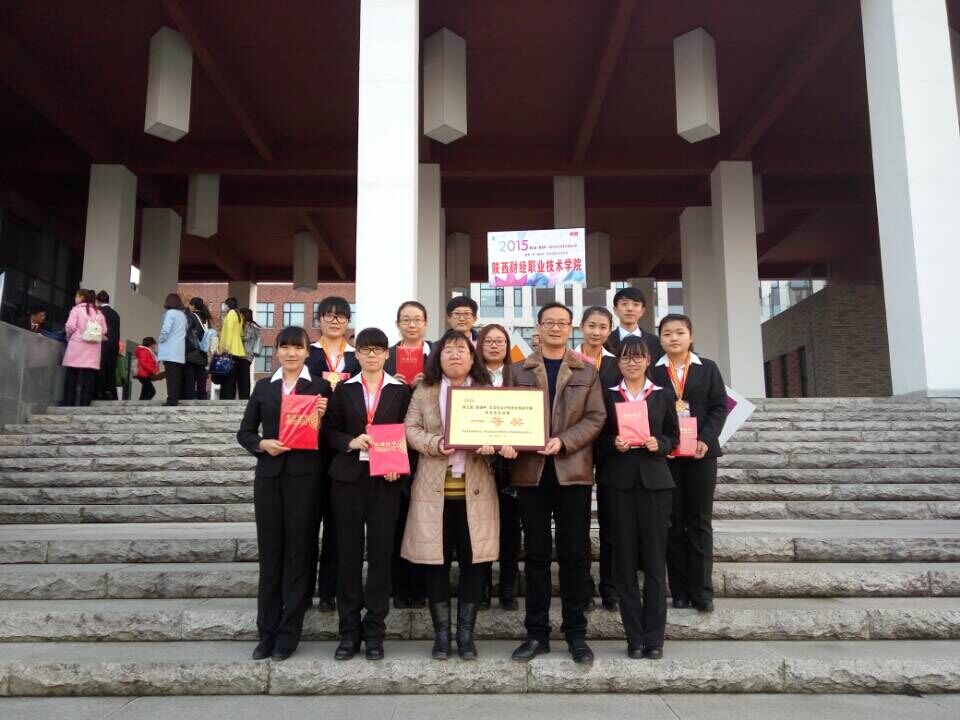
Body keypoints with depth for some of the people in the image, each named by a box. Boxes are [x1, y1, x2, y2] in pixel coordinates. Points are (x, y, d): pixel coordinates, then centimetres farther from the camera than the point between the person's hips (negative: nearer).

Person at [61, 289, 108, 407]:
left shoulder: (76, 309, 2)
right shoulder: (99, 313, 13)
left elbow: (70, 326, -7)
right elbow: (104, 331, 7)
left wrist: (69, 337, 11)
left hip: (77, 346, -3)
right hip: (93, 350, 3)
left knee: (72, 378, 1)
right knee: (88, 379, 0)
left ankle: (68, 405, 0)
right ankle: (84, 405, -4)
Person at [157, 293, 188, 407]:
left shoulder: (170, 313, -6)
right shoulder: (183, 315, 14)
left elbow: (165, 331, -15)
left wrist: (159, 341, 2)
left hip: (170, 351, -7)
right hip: (180, 352, 7)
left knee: (171, 377, -8)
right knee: (177, 376, 7)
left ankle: (172, 401, -11)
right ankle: (175, 400, 9)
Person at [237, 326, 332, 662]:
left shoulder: (320, 387, 3)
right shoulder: (263, 387, 12)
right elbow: (244, 432, 11)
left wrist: (321, 418, -17)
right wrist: (263, 443, -8)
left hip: (304, 476, -3)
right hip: (268, 475, 3)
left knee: (298, 551, 3)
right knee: (269, 552, 8)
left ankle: (289, 633, 13)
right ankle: (267, 631, 17)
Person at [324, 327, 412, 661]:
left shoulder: (400, 390, 6)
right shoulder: (344, 389, 9)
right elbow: (329, 431, 6)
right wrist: (351, 442, -13)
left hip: (385, 479, -1)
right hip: (348, 477, 1)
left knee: (381, 553, 2)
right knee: (348, 553, 4)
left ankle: (374, 631, 14)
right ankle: (349, 630, 16)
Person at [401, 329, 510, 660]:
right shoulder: (424, 391, 6)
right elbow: (410, 429, 1)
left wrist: (492, 444, -18)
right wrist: (434, 444, -16)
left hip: (475, 489, 1)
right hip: (434, 489, 0)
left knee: (474, 561, 4)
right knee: (436, 562, 4)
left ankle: (466, 632, 18)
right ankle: (441, 633, 18)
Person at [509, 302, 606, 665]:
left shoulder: (587, 371, 9)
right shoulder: (519, 370, 10)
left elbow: (595, 417, 0)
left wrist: (562, 441, -14)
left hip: (573, 470, 0)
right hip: (531, 470, 1)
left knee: (574, 554, 4)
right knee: (536, 555, 7)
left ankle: (576, 633, 16)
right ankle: (537, 633, 16)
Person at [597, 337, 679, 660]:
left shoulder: (664, 395, 9)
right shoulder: (607, 395, 7)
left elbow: (674, 436, 11)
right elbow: (598, 439, 6)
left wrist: (660, 445, -9)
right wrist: (613, 444, -13)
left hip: (654, 480, 0)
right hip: (619, 481, 0)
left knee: (655, 558, 2)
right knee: (625, 559, 3)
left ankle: (654, 637, 12)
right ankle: (635, 637, 12)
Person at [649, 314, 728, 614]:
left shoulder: (708, 368, 7)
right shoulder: (652, 371, 4)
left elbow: (719, 407, 2)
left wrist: (706, 439, -12)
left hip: (701, 451, 0)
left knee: (700, 521, 5)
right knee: (673, 522, 5)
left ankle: (702, 591, 10)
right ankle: (680, 591, 12)